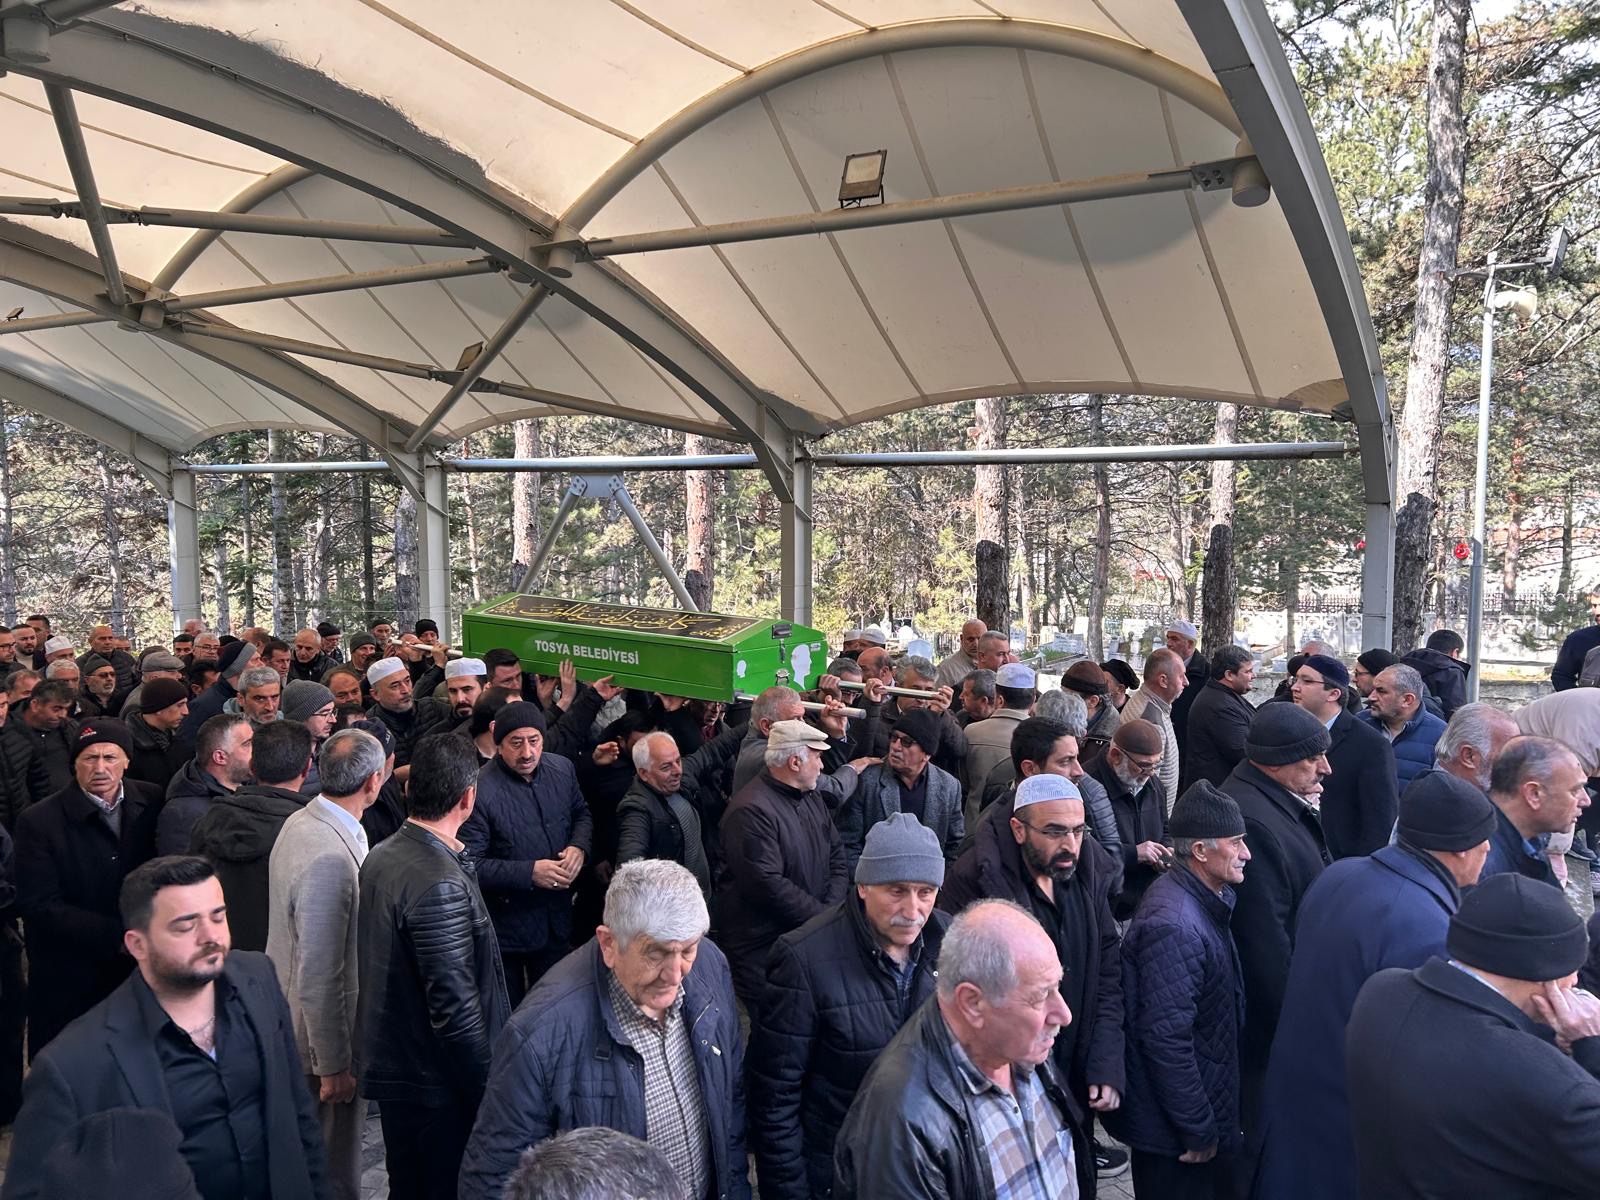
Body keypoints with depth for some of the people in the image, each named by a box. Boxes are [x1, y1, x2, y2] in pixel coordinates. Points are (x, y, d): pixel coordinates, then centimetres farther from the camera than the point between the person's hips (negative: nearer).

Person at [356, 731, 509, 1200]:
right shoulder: (440, 884, -27)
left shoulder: (380, 857, 2)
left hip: (391, 1067, 9)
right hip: (435, 1084, -9)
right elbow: (456, 1007, -25)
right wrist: (488, 1088, -17)